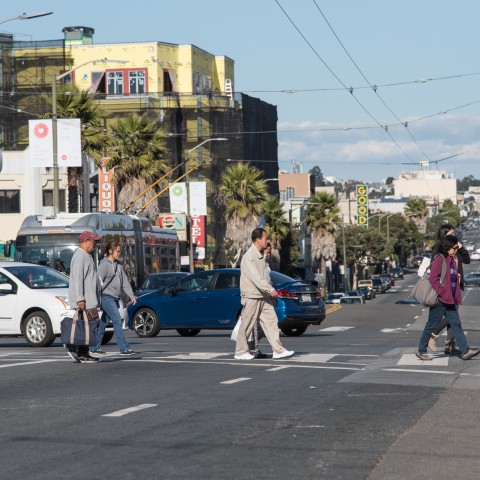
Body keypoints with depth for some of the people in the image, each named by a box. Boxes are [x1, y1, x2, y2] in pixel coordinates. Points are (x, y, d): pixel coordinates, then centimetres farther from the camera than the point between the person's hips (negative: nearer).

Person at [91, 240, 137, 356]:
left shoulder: (118, 265, 17)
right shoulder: (104, 264, -8)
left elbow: (125, 281, 19)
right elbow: (99, 281, -13)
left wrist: (131, 295, 11)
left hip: (115, 298, 8)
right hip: (107, 297, -8)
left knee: (104, 323, 10)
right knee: (117, 321, -12)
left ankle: (96, 348, 16)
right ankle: (124, 348, -13)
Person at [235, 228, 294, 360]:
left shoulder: (261, 256, 14)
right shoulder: (249, 257, -16)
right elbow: (255, 277, -25)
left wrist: (270, 291, 13)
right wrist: (271, 290, -27)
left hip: (264, 297, 9)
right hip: (252, 296, -9)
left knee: (271, 321, 1)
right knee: (247, 325, 0)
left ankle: (278, 350, -1)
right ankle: (240, 352, 11)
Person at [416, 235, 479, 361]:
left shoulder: (453, 260, 16)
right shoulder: (439, 259, -12)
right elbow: (433, 278, -19)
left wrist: (457, 296, 14)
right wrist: (442, 293, -20)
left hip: (451, 300, 8)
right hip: (440, 300, -8)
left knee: (456, 324, 2)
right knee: (431, 325, 0)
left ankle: (465, 351, -3)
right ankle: (421, 351, 10)